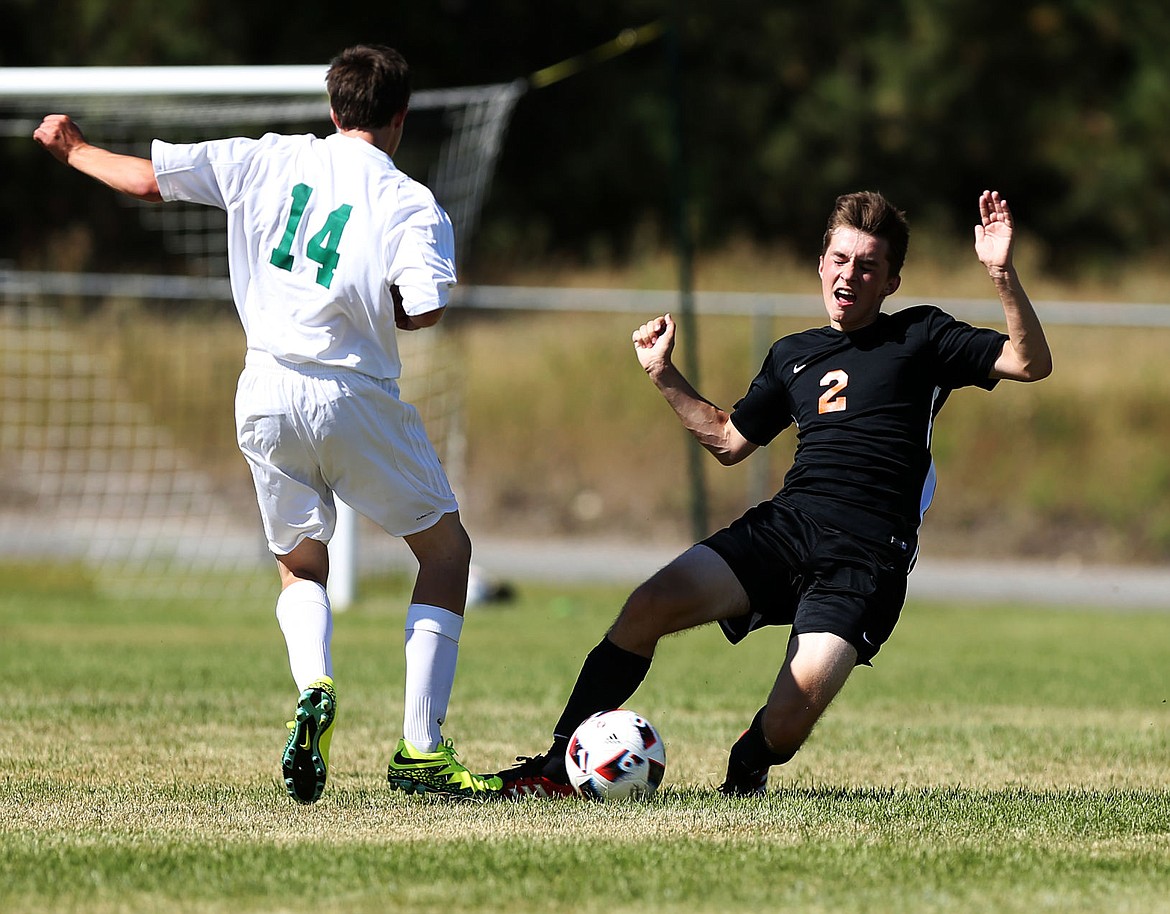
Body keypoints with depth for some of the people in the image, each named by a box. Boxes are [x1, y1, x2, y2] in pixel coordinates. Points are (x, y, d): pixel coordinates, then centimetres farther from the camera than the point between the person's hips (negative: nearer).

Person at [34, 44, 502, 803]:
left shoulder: (268, 161, 5)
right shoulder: (411, 204, -5)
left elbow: (148, 179, 7)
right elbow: (423, 310, -18)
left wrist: (74, 149, 25)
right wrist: (378, 305, 5)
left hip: (266, 399, 4)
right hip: (354, 398, -4)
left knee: (301, 567, 24)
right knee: (446, 547, 14)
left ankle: (313, 689, -10)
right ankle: (420, 750, 4)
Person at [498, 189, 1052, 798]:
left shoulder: (921, 337, 9)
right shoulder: (793, 355, 23)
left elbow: (1031, 363, -1)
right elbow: (728, 441, 33)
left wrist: (1002, 273, -13)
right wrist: (664, 377, 24)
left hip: (867, 558, -4)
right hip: (783, 525, 4)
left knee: (800, 699, -26)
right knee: (652, 605, -19)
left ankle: (747, 770, 8)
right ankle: (558, 766, -12)